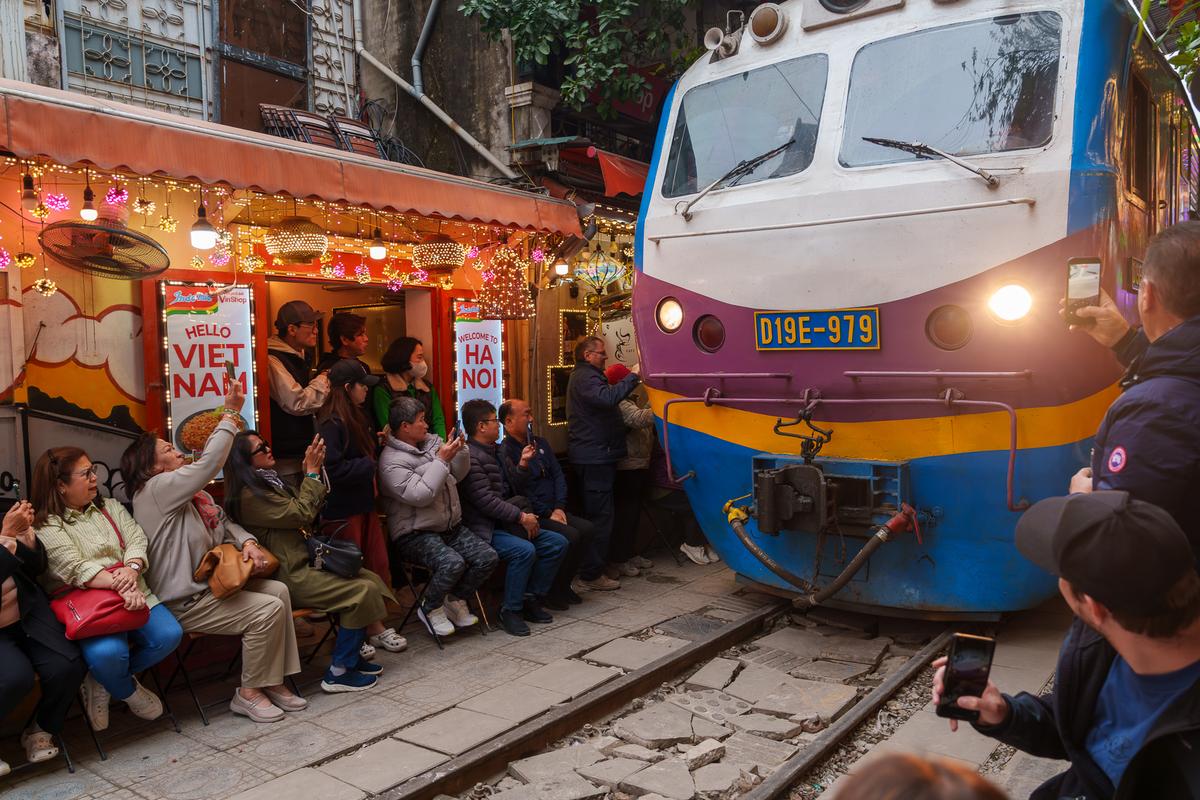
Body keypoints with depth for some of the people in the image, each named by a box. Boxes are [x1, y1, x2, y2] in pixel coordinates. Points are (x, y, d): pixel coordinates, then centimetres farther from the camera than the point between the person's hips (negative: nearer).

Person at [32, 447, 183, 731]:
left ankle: (105, 681, 5)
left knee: (169, 635, -21)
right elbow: (75, 568, -14)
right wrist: (119, 587, -28)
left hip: (131, 593, 5)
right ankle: (128, 692, 4)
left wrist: (132, 568, -18)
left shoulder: (110, 507, 19)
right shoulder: (46, 525, 1)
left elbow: (136, 538, 6)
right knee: (107, 652, -33)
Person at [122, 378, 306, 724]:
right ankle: (248, 693, -2)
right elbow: (209, 462, -23)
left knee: (278, 590, -6)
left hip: (209, 582, 9)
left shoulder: (192, 493, 16)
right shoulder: (155, 490, -14)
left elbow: (224, 522, 15)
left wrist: (247, 543, -6)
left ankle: (273, 681, 1)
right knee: (268, 609, -19)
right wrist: (231, 414, -19)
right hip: (184, 602, -9)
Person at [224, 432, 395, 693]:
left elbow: (310, 508, 18)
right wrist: (312, 472, -10)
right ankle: (338, 673, -10)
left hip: (305, 563, 10)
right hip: (289, 577, -10)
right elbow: (301, 514, -16)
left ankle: (352, 654, 9)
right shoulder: (249, 495, -14)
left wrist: (314, 470, 5)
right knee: (362, 591, -19)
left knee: (370, 578, -2)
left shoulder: (270, 481, 17)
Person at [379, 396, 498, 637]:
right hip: (415, 534, -8)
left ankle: (455, 601, 13)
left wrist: (460, 451, 0)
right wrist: (442, 460, -21)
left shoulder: (431, 442, 10)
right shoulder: (392, 461, -14)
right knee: (452, 563, -31)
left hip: (452, 527, 8)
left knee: (488, 558, -8)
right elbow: (420, 495, -25)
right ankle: (430, 608, -3)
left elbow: (457, 475, 18)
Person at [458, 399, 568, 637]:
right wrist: (521, 516, -18)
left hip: (504, 524, 10)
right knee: (524, 550, -32)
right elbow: (485, 501, -21)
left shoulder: (496, 452, 17)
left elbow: (512, 489, 20)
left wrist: (523, 464, 6)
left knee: (557, 542, -1)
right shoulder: (470, 457, -14)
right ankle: (511, 610, -15)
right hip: (483, 529, -9)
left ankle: (531, 600, 5)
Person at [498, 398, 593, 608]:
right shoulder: (505, 452, -10)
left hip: (553, 511, 8)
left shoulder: (540, 443, 17)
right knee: (570, 536, -26)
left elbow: (558, 476, 15)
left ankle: (564, 584, 2)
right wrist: (548, 514, -13)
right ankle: (551, 591, -7)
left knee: (588, 529, -13)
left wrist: (559, 508, 0)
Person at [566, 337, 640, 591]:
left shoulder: (585, 376, 23)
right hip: (594, 457, -11)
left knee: (597, 513, 17)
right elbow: (608, 398, -32)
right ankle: (592, 573, -3)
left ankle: (592, 568, 25)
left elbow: (604, 403, 20)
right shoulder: (585, 377, -14)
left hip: (593, 457, 11)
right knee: (600, 515, -8)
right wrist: (632, 376, -26)